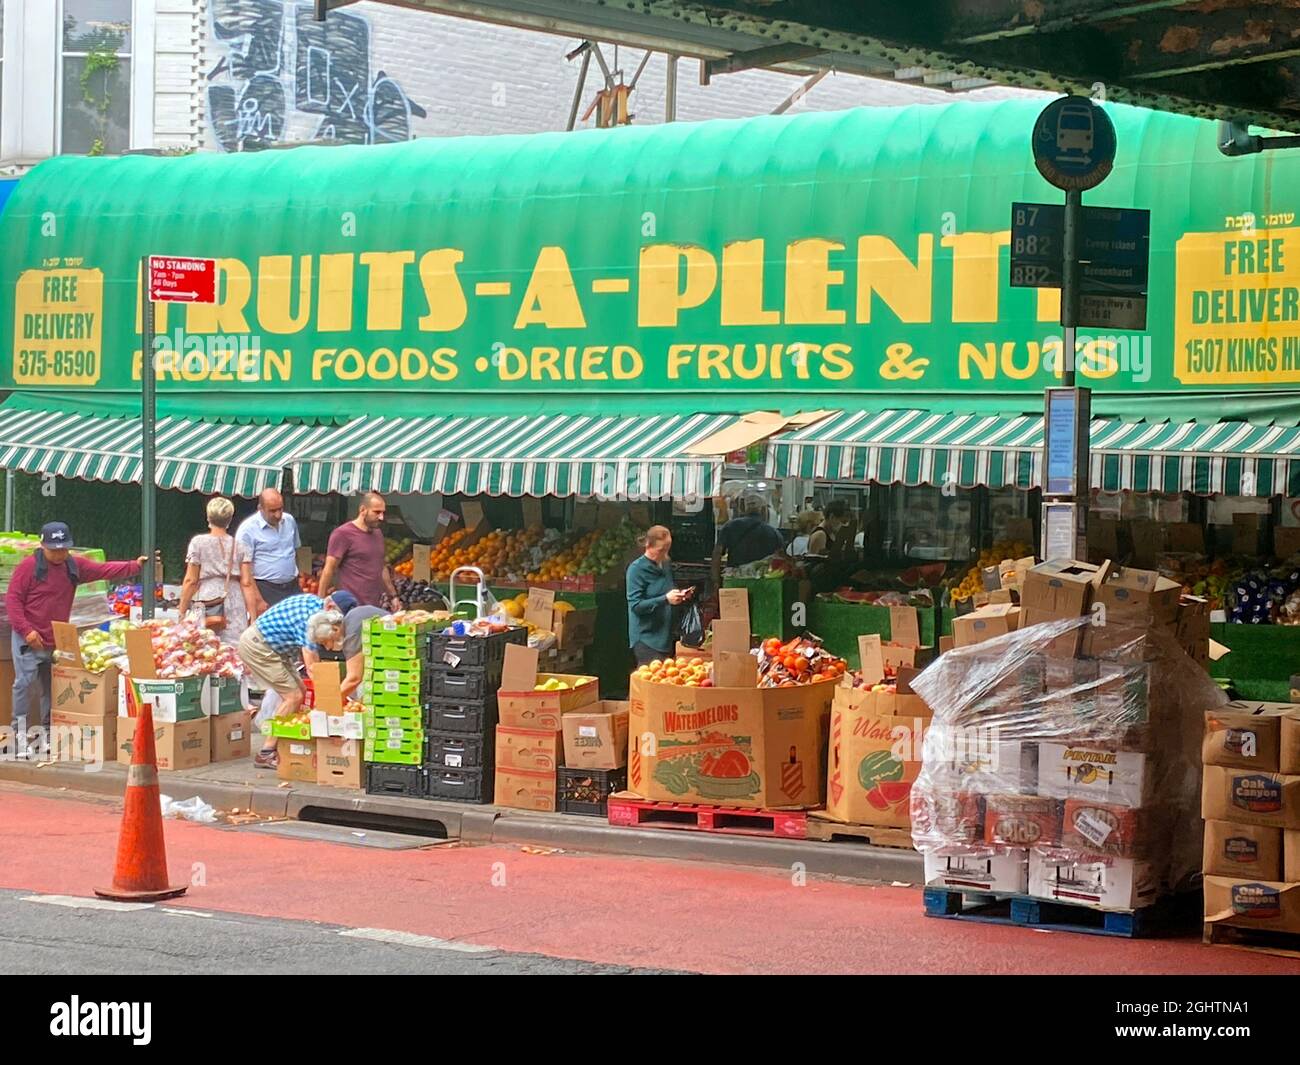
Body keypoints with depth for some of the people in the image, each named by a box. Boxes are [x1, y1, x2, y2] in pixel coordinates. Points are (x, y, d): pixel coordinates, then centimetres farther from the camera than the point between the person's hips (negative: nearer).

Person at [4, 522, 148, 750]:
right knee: (25, 681, -12)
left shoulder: (74, 566, 10)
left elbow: (103, 570, 10)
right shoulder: (28, 566, -9)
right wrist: (26, 630, -17)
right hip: (29, 638, -6)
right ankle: (20, 729, -6)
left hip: (57, 641, 6)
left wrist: (134, 566, 4)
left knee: (53, 685, 10)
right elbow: (12, 599, -10)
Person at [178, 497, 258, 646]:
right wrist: (253, 617, 6)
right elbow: (247, 583, 4)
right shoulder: (241, 547, 8)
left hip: (205, 604, -2)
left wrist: (182, 612, 7)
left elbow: (190, 581, 2)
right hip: (234, 606, 2)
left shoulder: (198, 543, 3)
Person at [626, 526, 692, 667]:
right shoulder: (637, 569, -11)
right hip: (646, 638, -7)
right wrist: (665, 599, -24)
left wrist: (680, 596, 2)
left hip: (665, 635, 7)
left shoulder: (666, 564, 10)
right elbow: (636, 605, -17)